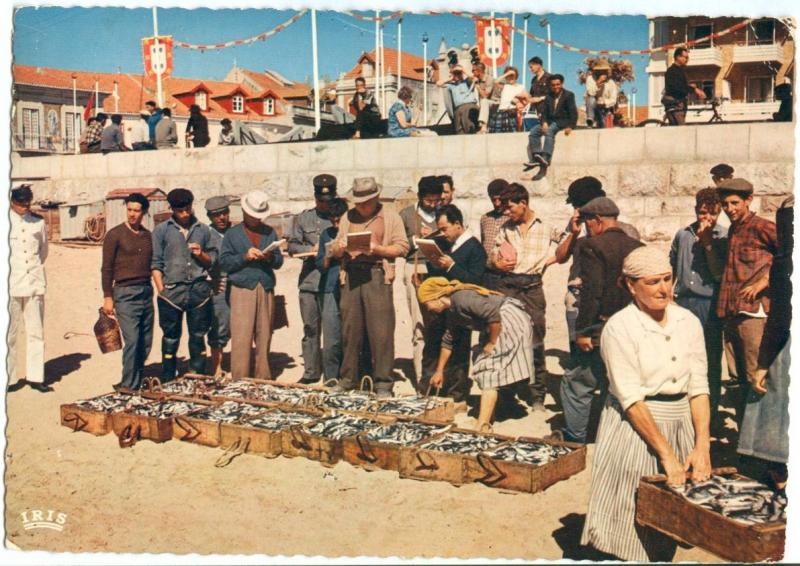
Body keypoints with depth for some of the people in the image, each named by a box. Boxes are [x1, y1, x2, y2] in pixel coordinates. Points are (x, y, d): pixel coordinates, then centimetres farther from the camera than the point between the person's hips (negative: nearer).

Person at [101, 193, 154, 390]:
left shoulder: (148, 236, 13)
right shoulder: (115, 235, -3)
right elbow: (106, 268, -3)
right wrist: (107, 297, -8)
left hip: (146, 292, 6)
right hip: (125, 293, -6)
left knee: (146, 343, 7)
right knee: (132, 341, -12)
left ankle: (138, 381, 21)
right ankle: (128, 385, -3)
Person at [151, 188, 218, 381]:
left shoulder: (203, 230, 12)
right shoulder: (162, 230, 5)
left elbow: (214, 259, 17)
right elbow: (155, 263, 1)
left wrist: (201, 255, -5)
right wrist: (161, 290, -7)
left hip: (199, 289, 2)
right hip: (172, 290, -2)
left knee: (198, 336, 8)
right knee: (171, 338, 5)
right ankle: (167, 382, 13)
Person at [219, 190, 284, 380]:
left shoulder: (270, 232, 18)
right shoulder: (232, 234, 10)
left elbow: (279, 261, 15)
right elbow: (224, 262, 1)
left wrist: (270, 257, -7)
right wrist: (245, 256, -12)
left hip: (266, 290, 3)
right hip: (242, 289, -3)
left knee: (264, 337, 4)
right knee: (241, 338, -8)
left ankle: (263, 379, 11)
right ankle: (240, 380, -6)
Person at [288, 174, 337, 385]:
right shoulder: (303, 218, 14)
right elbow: (292, 245, 10)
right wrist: (312, 250, -6)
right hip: (309, 280, 3)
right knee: (310, 328, 7)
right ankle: (311, 371, 14)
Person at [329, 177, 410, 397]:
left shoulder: (390, 217, 9)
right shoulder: (348, 217, 20)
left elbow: (402, 247, 1)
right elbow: (334, 250, 18)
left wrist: (378, 249, -13)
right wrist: (339, 248, -5)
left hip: (377, 274, -4)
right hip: (351, 274, 4)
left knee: (381, 330, -6)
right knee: (350, 328, 5)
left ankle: (383, 383, -2)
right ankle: (347, 378, 15)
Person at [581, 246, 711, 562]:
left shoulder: (688, 322, 3)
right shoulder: (619, 328, -12)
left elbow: (699, 389, 2)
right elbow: (631, 400, -15)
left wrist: (702, 446, -8)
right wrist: (666, 454, -16)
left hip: (682, 425, 5)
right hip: (635, 427, -5)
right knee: (633, 516, 1)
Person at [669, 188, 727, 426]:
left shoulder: (723, 237, -4)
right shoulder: (683, 234, 6)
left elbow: (719, 273, -11)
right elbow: (671, 267, 19)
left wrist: (707, 242, -15)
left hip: (709, 305, -3)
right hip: (682, 302, 4)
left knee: (711, 363, 3)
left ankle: (710, 414, 14)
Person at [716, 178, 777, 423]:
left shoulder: (762, 227, -6)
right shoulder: (732, 231, 18)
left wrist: (765, 280, -15)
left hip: (753, 312, -8)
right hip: (731, 314, 8)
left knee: (755, 381, -5)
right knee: (739, 380, 13)